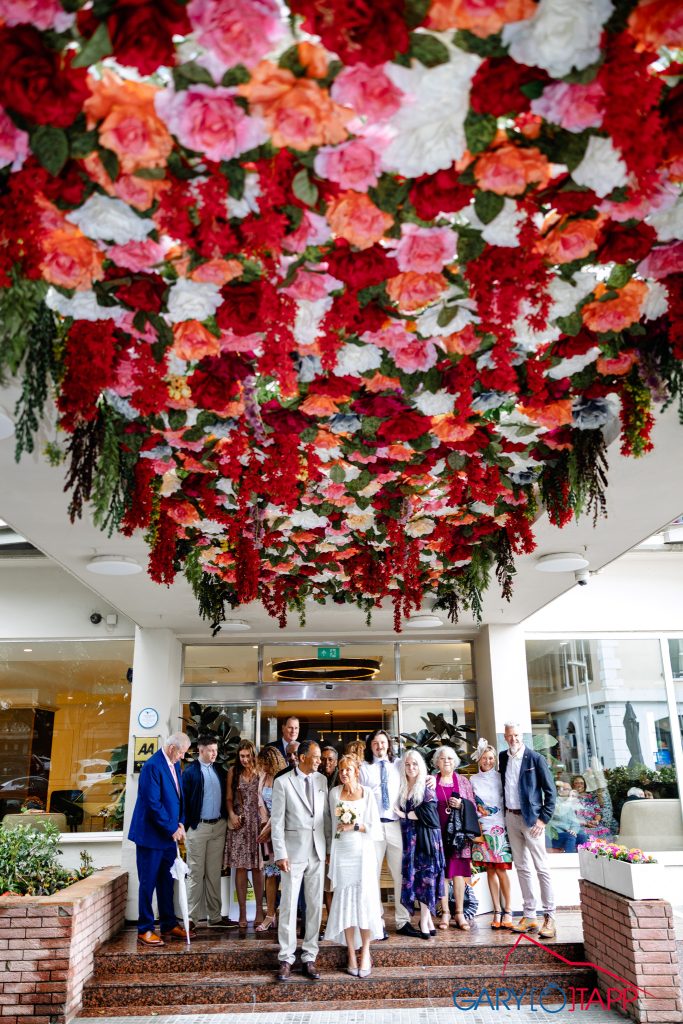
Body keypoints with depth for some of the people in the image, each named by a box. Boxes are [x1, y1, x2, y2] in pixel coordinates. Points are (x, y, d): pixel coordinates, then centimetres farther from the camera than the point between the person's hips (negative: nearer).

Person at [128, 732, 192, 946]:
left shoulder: (175, 764, 6)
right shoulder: (153, 766, -21)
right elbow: (153, 803, -23)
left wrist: (180, 823, 3)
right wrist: (173, 829, -16)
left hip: (168, 834, 8)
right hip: (151, 835, -8)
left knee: (167, 882, 15)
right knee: (148, 882, 3)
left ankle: (169, 925, 25)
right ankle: (145, 930, 13)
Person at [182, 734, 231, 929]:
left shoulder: (220, 770, 8)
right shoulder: (190, 771, -7)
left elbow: (225, 795, 13)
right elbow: (184, 800, -8)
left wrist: (227, 818, 5)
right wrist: (185, 827, -11)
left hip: (218, 826, 5)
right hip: (198, 827, -5)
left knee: (214, 873, 10)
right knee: (196, 874, 2)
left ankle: (214, 917, 17)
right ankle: (192, 918, 10)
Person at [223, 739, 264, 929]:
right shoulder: (233, 771, 5)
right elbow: (229, 798, 9)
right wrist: (231, 814, -7)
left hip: (257, 821, -1)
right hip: (239, 822, 1)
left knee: (257, 867, 2)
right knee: (240, 867, 1)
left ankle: (259, 910, 10)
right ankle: (242, 912, 8)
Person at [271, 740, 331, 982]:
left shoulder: (321, 780, 6)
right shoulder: (282, 782, -6)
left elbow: (326, 816, 9)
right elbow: (277, 821, -6)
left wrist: (330, 847, 6)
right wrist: (280, 853, -10)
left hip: (318, 852, 4)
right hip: (294, 852, -4)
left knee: (315, 905, 8)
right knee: (289, 906, 1)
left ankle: (309, 958, 18)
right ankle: (286, 959, 12)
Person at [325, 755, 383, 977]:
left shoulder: (367, 794, -2)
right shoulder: (334, 793, 3)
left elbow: (376, 828, -2)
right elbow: (335, 823, 13)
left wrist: (355, 827, -12)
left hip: (363, 853, -1)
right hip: (342, 854, 2)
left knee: (364, 900, -4)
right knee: (344, 902, 1)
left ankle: (365, 953, 8)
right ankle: (351, 954, 9)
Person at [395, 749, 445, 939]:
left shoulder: (426, 787, -2)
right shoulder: (402, 788, 12)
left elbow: (428, 812, -12)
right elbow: (399, 810, 14)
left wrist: (405, 815, -9)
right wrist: (404, 815, -6)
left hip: (426, 837, -4)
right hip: (409, 838, 4)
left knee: (426, 876, -5)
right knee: (414, 877, 1)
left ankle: (424, 922, -2)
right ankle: (428, 921, 8)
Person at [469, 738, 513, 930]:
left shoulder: (500, 777, 5)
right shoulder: (473, 780, 9)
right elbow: (470, 805, 11)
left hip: (499, 828, -2)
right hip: (482, 828, 2)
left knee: (501, 870, -6)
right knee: (490, 870, 4)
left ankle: (508, 911, 2)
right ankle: (497, 912, 10)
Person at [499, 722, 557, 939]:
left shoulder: (536, 758, -9)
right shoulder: (503, 757, 7)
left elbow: (550, 791, -8)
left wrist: (543, 818, -12)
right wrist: (503, 813, 10)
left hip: (531, 818, -6)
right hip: (511, 817, 6)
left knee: (542, 868, -3)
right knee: (521, 868, 10)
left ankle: (549, 918, 1)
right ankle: (529, 917, 16)